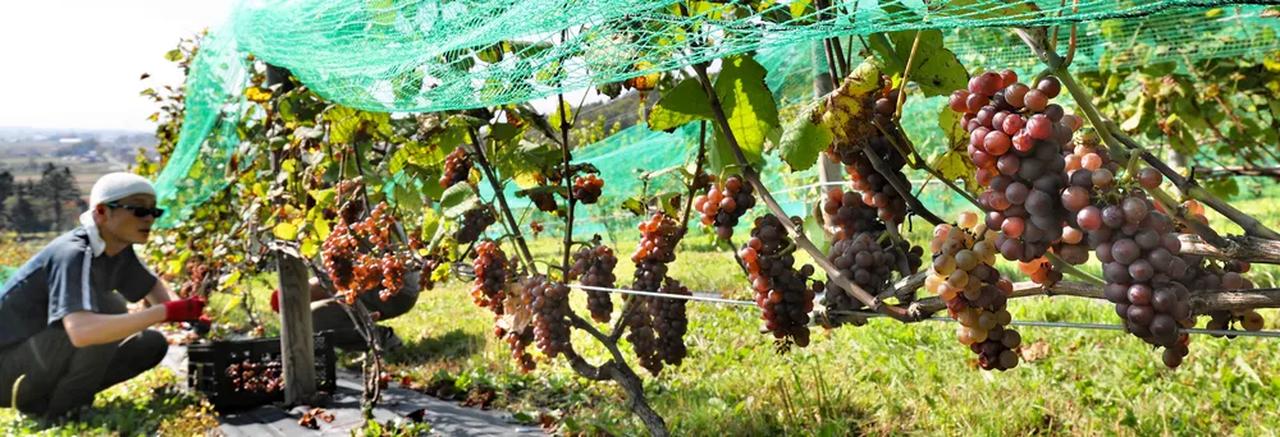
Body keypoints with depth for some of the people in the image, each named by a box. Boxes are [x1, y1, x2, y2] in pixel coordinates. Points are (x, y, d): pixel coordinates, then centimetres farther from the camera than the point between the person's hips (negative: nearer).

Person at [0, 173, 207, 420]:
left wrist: (184, 311, -7)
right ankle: (59, 406, -12)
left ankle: (54, 391, 7)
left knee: (153, 344, 3)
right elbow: (81, 332, -43)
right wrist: (166, 312, -39)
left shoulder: (118, 249, -1)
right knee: (108, 307, -28)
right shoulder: (73, 254, -27)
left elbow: (154, 289, 16)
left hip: (41, 357, 9)